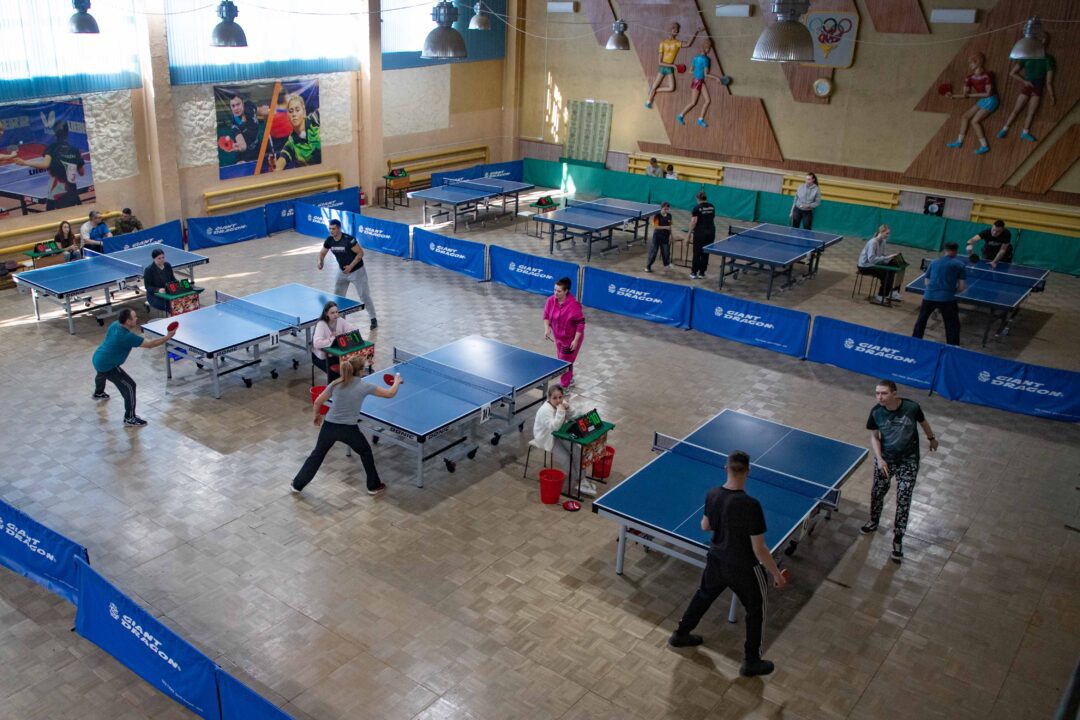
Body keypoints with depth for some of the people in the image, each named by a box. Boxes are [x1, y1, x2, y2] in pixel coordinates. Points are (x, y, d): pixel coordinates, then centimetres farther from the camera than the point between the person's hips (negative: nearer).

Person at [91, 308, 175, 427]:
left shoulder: (115, 325, -6)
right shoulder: (127, 336, -31)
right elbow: (150, 344, -29)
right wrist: (168, 336, -26)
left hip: (97, 359, 10)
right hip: (107, 366, -10)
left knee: (102, 374, 41)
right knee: (129, 386, -10)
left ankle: (98, 393, 75)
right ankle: (129, 418, -5)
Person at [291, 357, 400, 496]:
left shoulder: (335, 384, -1)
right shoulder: (365, 386, -10)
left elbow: (317, 402, 6)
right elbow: (390, 393, -1)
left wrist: (317, 415, 27)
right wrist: (397, 381, 20)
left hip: (329, 426, 3)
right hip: (349, 430, -3)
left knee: (317, 455, 24)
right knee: (366, 453, 24)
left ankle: (297, 484, 33)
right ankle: (374, 486, 32)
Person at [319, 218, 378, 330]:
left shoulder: (348, 239, -27)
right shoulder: (329, 241, -8)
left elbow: (360, 253, -21)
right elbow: (323, 253, 7)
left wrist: (351, 266, -27)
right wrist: (320, 261, -15)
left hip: (357, 271, -6)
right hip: (343, 272, 6)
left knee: (364, 296, -5)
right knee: (337, 296, 10)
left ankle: (373, 319, 7)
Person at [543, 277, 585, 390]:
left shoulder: (574, 305, -30)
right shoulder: (551, 301, -12)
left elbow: (581, 323, -23)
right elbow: (546, 315, 4)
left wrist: (576, 340, -24)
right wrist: (547, 329, -12)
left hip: (571, 339, -7)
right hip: (558, 337, 7)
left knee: (566, 361, -3)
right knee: (560, 359, 22)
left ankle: (564, 387, 11)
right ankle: (570, 379, 46)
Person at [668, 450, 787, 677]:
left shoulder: (712, 495, -13)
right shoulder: (750, 506, -31)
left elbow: (705, 526, 5)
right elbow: (759, 550, -24)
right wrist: (776, 573, -10)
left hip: (716, 561, 6)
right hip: (743, 569, -5)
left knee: (704, 596, 31)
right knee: (756, 610, 19)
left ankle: (680, 635, 49)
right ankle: (751, 662, 32)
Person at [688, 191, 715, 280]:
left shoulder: (697, 208, -8)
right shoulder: (712, 207, 6)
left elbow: (694, 222, -12)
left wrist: (690, 232, -4)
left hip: (700, 232, -4)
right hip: (711, 232, 4)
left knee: (697, 253, 3)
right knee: (706, 253, 8)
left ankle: (694, 273, 6)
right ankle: (702, 273, 12)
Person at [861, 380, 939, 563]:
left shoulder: (912, 407, -22)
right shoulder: (876, 412, -17)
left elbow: (923, 422, 1)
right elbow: (874, 437, -4)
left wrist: (931, 438, 19)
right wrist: (879, 458, -18)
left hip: (908, 462, -2)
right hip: (884, 460, 2)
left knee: (903, 500, -2)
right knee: (877, 492, 18)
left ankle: (898, 539, 12)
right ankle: (874, 522, 46)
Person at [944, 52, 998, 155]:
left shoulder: (987, 75, -20)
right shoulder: (970, 78, 1)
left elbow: (988, 93, -21)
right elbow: (964, 95, 4)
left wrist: (970, 95, -22)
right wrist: (952, 95, -11)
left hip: (990, 100, -8)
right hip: (982, 100, 8)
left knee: (974, 121, -15)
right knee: (964, 116, 6)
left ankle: (984, 146, -14)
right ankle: (959, 141, 11)